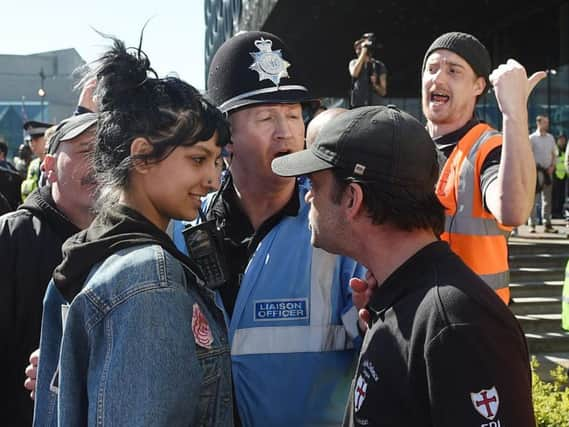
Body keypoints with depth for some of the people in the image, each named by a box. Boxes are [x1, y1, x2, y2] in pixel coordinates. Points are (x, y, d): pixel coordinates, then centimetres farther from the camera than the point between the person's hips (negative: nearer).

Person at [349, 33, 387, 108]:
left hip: (374, 106, -1)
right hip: (356, 106, 1)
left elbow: (383, 92, 5)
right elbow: (354, 73, -17)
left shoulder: (379, 66, 4)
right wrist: (363, 52, -12)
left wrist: (375, 85, -17)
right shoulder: (354, 63, 9)